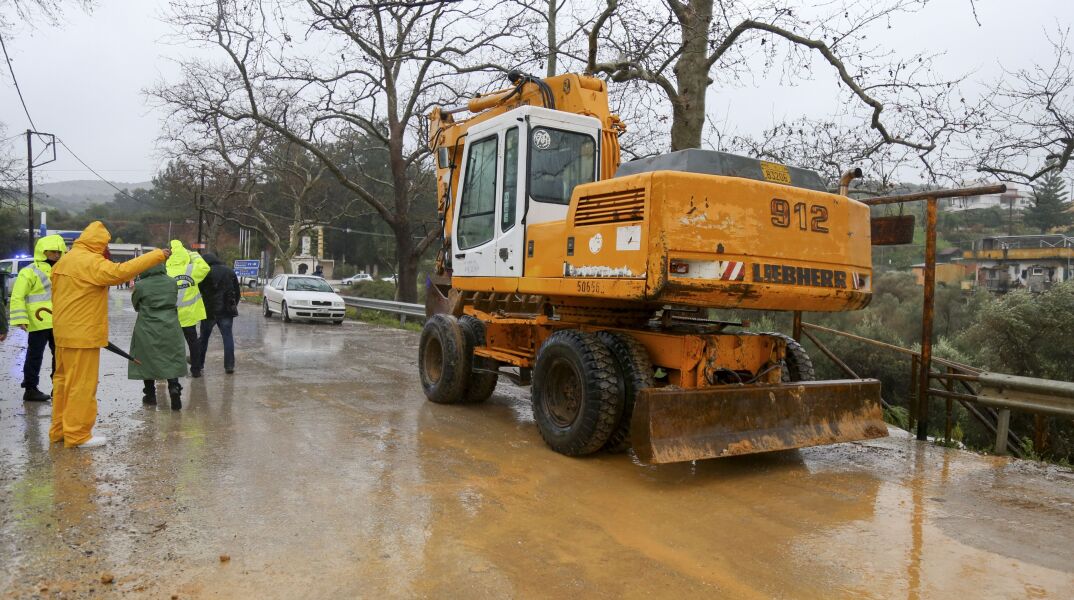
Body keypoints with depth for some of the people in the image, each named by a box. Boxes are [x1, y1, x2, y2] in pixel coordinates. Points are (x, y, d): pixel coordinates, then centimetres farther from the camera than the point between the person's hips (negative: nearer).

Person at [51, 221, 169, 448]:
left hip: (64, 333, 10)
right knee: (82, 384, -2)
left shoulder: (64, 260, 13)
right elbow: (120, 271, -31)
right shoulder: (91, 262, -16)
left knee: (63, 380, 17)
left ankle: (59, 430, 26)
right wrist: (158, 255, -29)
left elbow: (57, 294, 18)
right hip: (83, 335, -10)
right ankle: (77, 435, 4)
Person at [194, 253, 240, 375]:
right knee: (228, 337, 4)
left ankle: (198, 365, 15)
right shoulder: (229, 271, 8)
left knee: (203, 338, 11)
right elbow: (237, 292, 12)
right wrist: (233, 306, 20)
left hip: (209, 311, -2)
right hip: (226, 310, 2)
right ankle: (229, 365, -2)